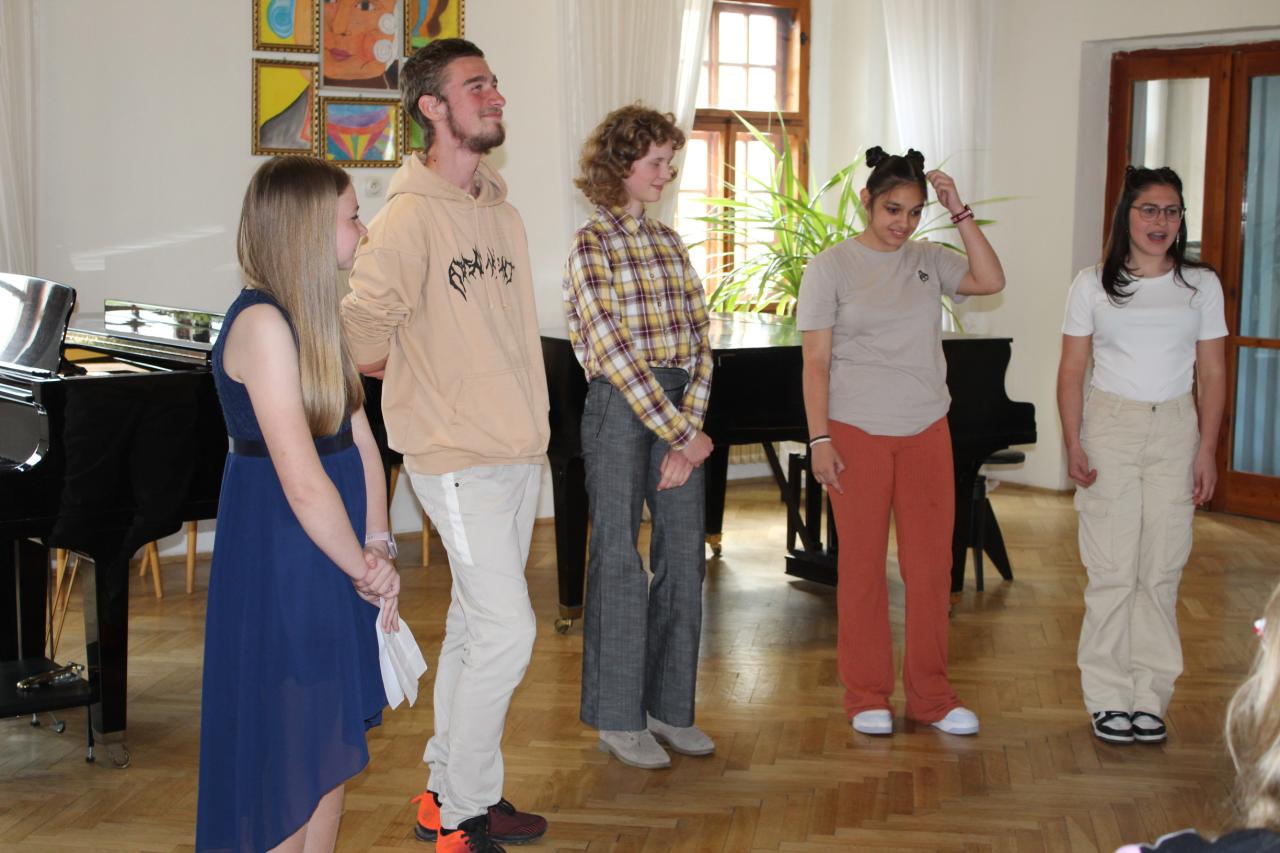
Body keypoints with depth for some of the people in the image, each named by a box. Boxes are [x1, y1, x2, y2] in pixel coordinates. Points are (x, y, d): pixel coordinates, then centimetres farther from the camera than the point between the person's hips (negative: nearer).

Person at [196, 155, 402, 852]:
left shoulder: (313, 319, 9)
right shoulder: (262, 324, -21)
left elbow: (360, 441, 4)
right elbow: (304, 484, -25)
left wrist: (377, 548, -8)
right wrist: (366, 568, -13)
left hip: (332, 559, 9)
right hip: (281, 564, -9)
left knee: (330, 746, 17)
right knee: (288, 761, 4)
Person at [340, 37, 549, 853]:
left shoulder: (504, 213, 12)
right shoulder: (411, 214, -15)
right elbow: (363, 324, -21)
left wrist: (533, 419, 13)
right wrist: (413, 383, -4)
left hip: (522, 451, 8)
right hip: (459, 456, -8)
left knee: (475, 625, 14)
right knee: (508, 630, -9)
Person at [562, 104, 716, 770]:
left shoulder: (669, 242, 14)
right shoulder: (591, 246, -7)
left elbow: (699, 340, 7)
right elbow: (615, 353, -14)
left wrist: (690, 427, -6)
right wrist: (682, 435, -14)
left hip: (679, 408, 7)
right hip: (620, 408, -6)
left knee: (684, 556, 8)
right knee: (619, 560, 0)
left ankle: (669, 706, 20)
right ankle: (617, 717, 11)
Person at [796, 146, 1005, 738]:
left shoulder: (928, 261, 8)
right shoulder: (831, 267, -2)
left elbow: (991, 281, -7)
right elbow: (816, 362, -4)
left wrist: (960, 213, -7)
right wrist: (819, 439, -11)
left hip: (926, 433, 3)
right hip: (858, 433, -3)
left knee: (931, 567, 4)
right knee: (862, 566, 3)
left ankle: (930, 696, 16)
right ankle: (867, 697, 15)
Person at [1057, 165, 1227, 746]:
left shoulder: (1201, 285, 6)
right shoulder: (1093, 285, 3)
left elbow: (1212, 373, 7)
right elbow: (1071, 371, 3)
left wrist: (1206, 450, 0)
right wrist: (1074, 444, -6)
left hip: (1175, 429, 2)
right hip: (1109, 425, -1)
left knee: (1162, 571, 2)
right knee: (1111, 570, -3)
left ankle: (1150, 697, 10)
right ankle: (1109, 698, 6)